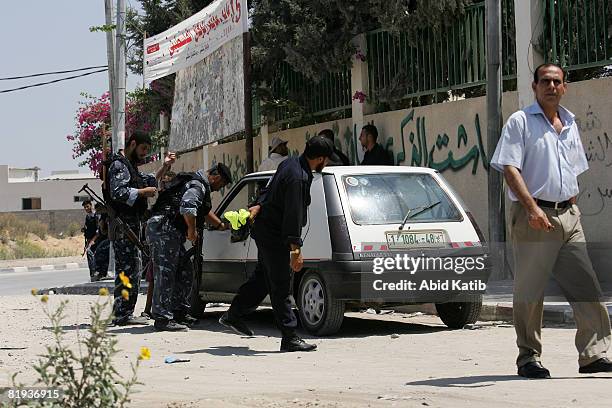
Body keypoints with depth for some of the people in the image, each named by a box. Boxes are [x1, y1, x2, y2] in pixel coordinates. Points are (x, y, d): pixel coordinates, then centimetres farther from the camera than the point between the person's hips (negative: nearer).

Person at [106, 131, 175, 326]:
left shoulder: (130, 166, 24)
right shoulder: (119, 164, -10)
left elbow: (149, 182, 32)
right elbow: (117, 192, -22)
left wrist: (165, 166, 20)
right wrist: (142, 192, -16)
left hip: (131, 225, 11)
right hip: (124, 225, -11)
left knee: (131, 268, 13)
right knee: (129, 268, -12)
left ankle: (122, 313, 17)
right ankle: (123, 314, -14)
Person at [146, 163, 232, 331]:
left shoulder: (198, 184, 24)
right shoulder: (197, 186, -11)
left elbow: (205, 210, 40)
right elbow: (187, 207, -30)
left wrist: (221, 226, 46)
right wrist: (192, 230, -17)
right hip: (164, 229, -11)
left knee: (185, 272, 16)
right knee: (165, 274, -11)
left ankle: (180, 312, 23)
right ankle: (163, 319, -12)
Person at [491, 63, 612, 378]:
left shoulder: (570, 125, 18)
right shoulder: (520, 122, -1)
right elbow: (509, 168, -11)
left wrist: (571, 207, 15)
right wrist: (532, 207, -22)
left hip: (567, 214, 6)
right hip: (533, 216, -6)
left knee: (586, 286, -1)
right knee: (529, 290, -1)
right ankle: (528, 357, 8)